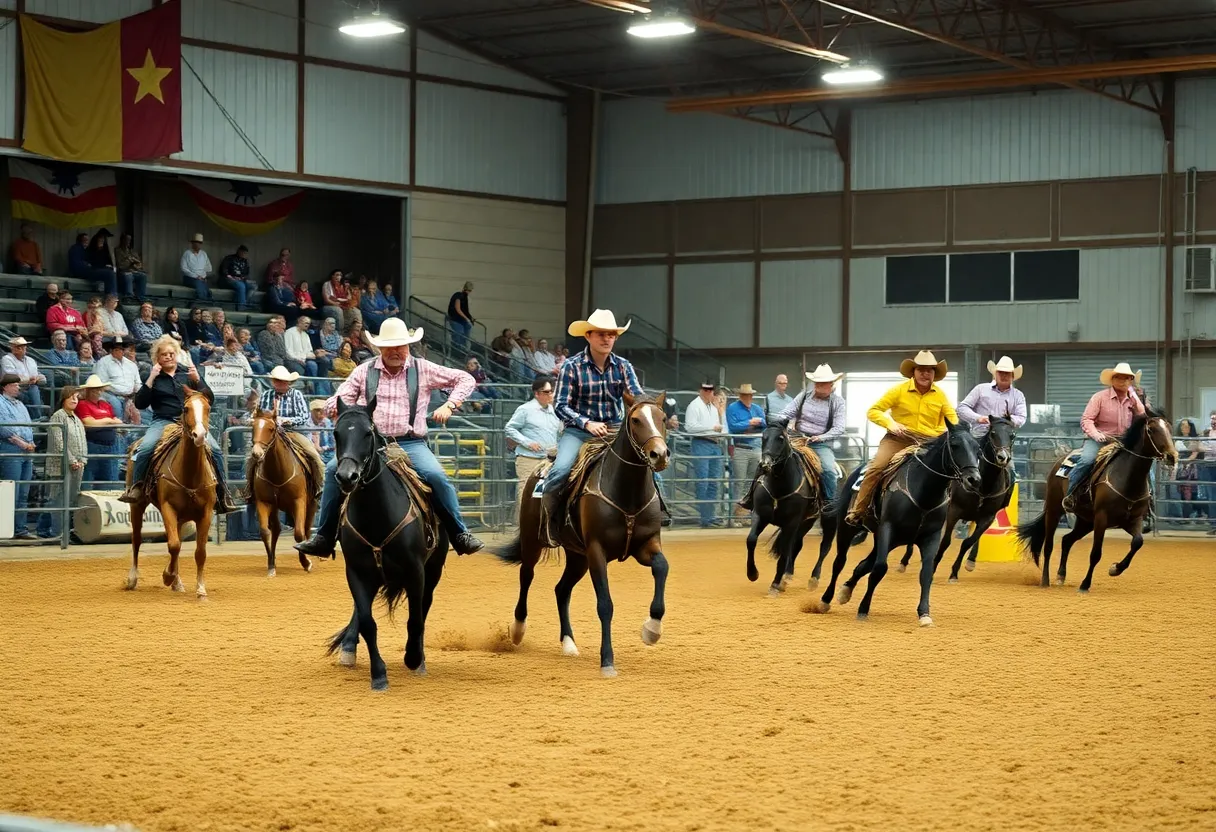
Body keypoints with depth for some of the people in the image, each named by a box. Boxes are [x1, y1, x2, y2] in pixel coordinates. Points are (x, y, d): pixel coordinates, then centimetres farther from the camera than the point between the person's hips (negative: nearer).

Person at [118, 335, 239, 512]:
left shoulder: (188, 373, 14)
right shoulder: (154, 377, 12)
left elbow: (210, 398, 8)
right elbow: (140, 404, 1)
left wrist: (197, 380, -8)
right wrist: (151, 379, -6)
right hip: (163, 422, -1)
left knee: (215, 450, -20)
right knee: (145, 448, -29)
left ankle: (222, 497, -13)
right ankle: (136, 488, -14)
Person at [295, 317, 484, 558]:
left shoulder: (423, 369, 7)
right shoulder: (364, 371, 10)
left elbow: (465, 379, 12)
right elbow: (334, 405, 9)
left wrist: (449, 406, -3)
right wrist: (339, 408, -16)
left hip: (411, 444, -1)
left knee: (436, 475, -29)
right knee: (334, 470, -21)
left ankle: (460, 535, -13)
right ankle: (324, 538, -11)